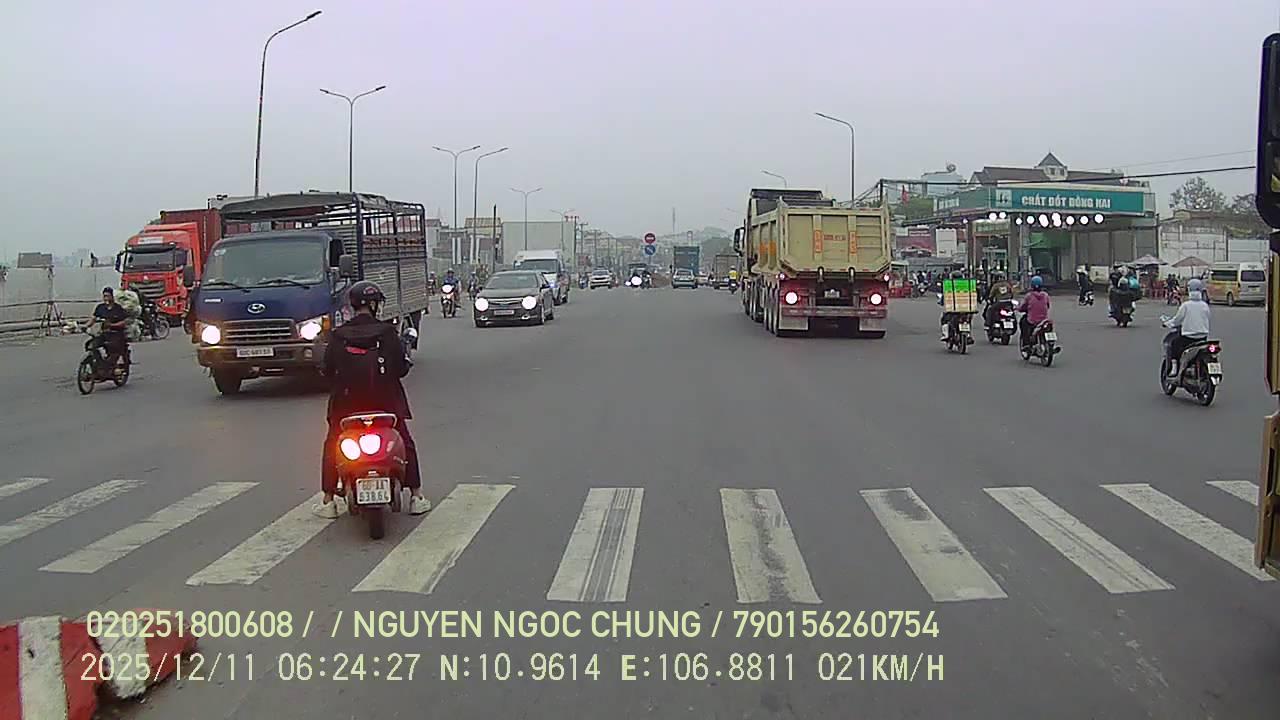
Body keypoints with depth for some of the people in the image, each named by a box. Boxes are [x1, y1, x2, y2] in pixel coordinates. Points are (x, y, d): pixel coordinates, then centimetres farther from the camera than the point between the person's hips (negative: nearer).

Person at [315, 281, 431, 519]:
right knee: (405, 443, 15)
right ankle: (416, 497, 13)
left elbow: (328, 370, 0)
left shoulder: (338, 335, -4)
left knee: (332, 447, 19)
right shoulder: (387, 332, -9)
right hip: (385, 400, -1)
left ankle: (328, 501, 16)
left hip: (347, 401, 1)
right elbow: (401, 367, -7)